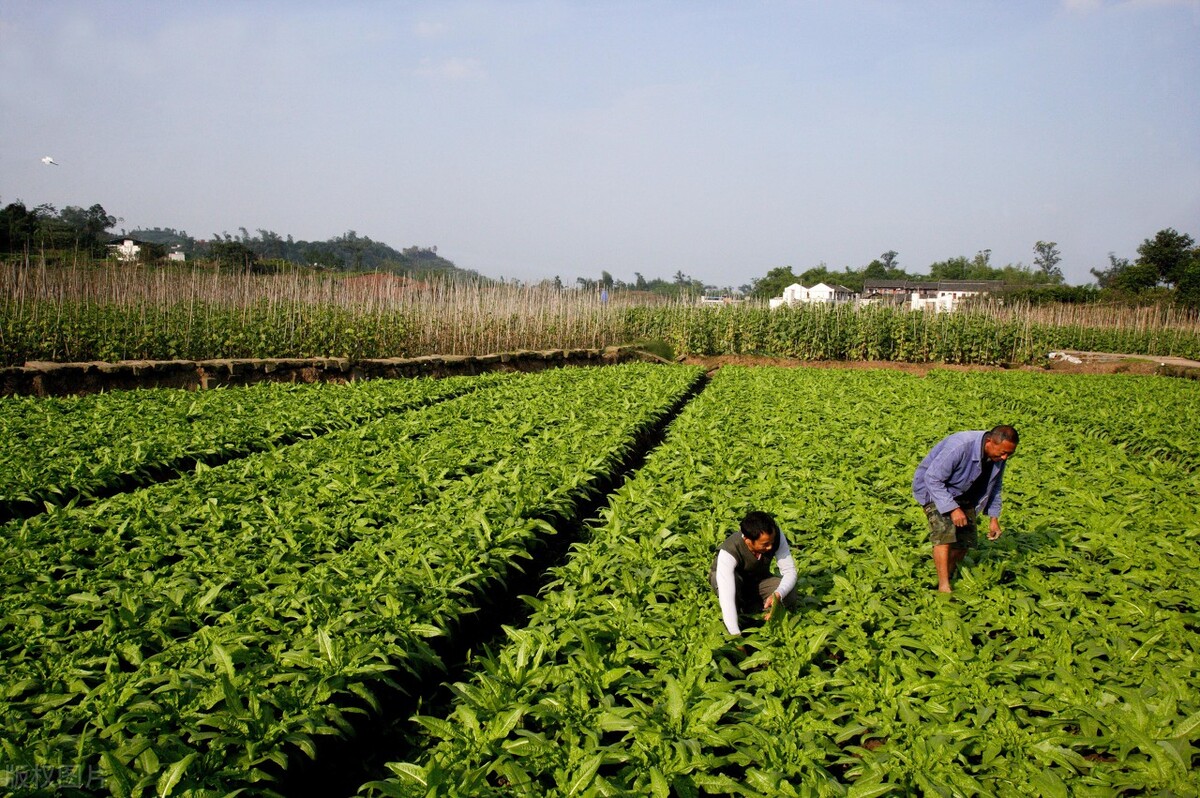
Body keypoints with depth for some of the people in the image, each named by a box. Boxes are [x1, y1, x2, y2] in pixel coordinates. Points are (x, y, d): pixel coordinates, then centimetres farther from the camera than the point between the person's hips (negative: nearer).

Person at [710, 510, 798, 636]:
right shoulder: (728, 552, -39)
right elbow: (726, 597, -46)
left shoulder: (776, 534, -30)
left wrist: (777, 595, -47)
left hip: (759, 578, 3)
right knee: (734, 580, -39)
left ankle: (746, 604, 1)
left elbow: (789, 571, -26)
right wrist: (736, 635, -54)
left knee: (789, 596, -25)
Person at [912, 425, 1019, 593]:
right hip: (933, 486, -7)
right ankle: (944, 587, -23)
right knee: (944, 532, -24)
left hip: (963, 494, 7)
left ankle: (948, 577, 24)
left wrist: (994, 518, 1)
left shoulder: (998, 456, -13)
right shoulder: (959, 446, -37)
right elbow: (933, 479, -31)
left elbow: (994, 486, 6)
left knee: (966, 539, 1)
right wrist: (952, 509, -34)